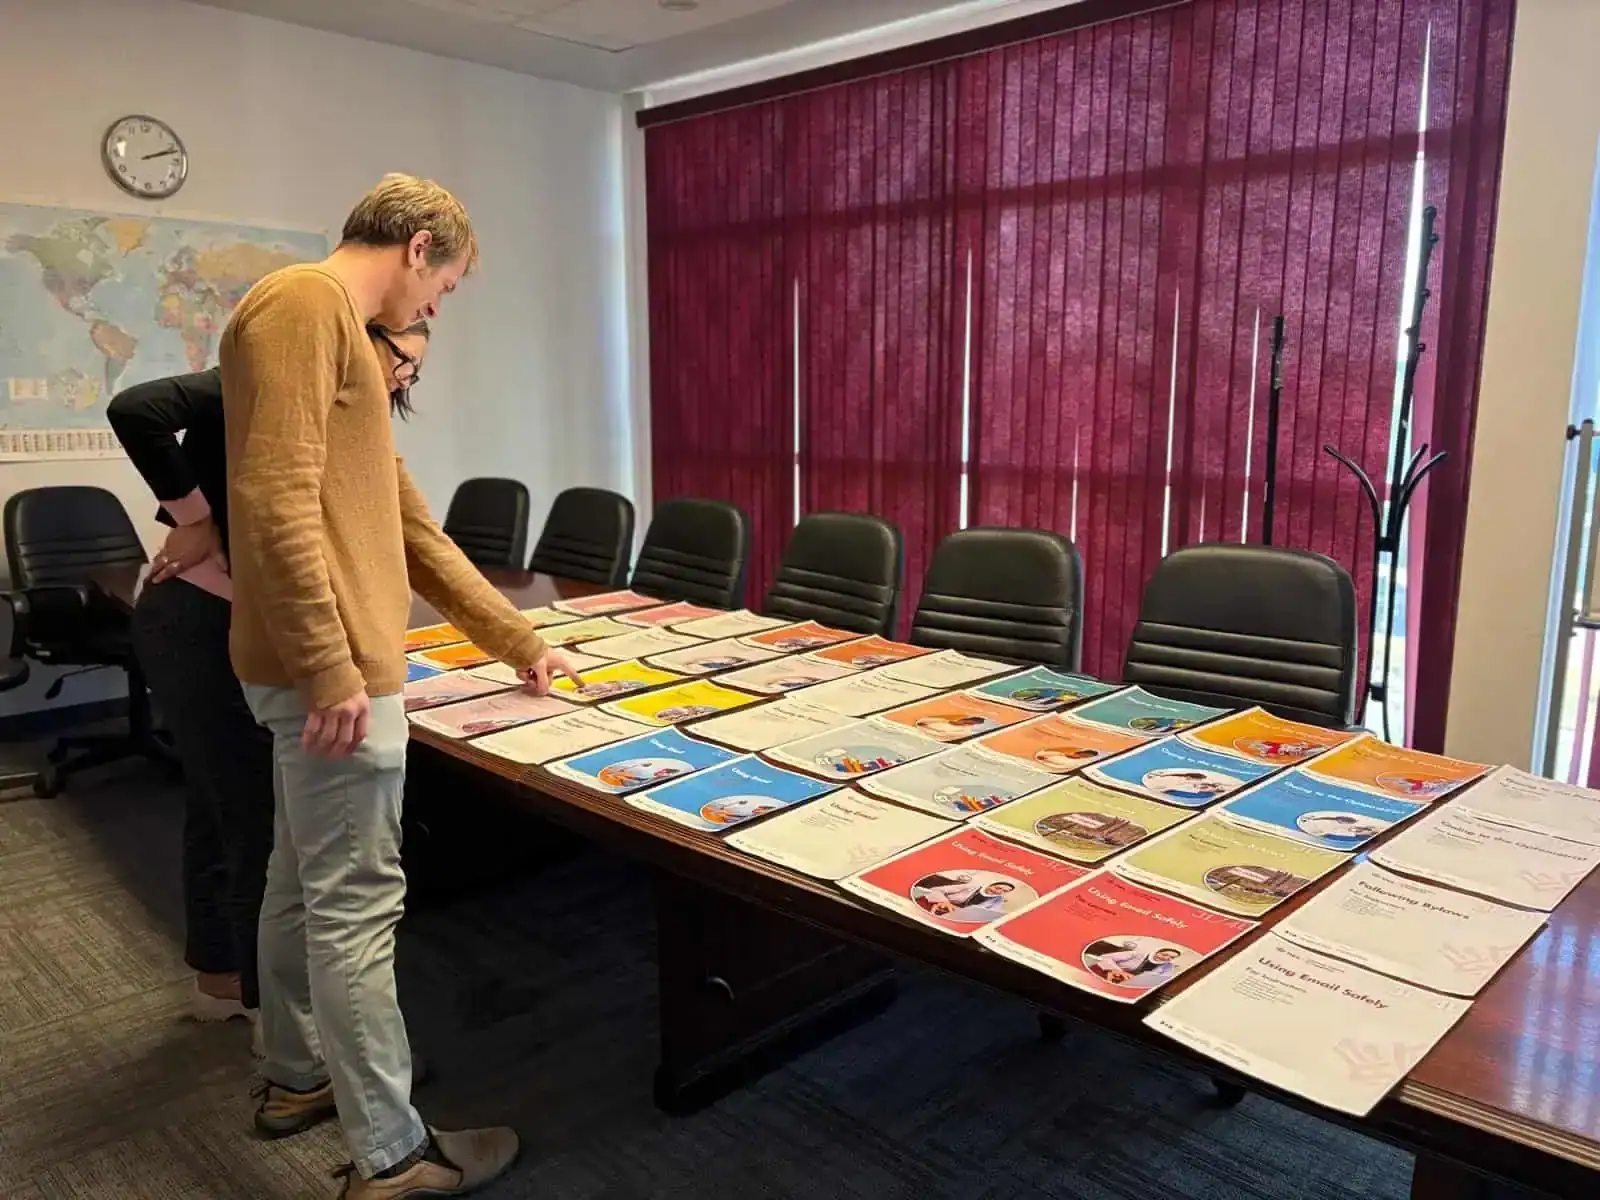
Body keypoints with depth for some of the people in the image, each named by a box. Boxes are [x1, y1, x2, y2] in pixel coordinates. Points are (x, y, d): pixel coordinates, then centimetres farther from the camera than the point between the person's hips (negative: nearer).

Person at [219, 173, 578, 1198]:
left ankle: (298, 1074, 38)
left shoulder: (342, 336, 20)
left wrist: (519, 641, 22)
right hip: (335, 671, -10)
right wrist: (331, 668, -24)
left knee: (304, 880, 20)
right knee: (357, 905, -2)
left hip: (328, 666, 10)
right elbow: (276, 501, -23)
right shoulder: (305, 302, -11)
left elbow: (412, 526, 21)